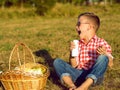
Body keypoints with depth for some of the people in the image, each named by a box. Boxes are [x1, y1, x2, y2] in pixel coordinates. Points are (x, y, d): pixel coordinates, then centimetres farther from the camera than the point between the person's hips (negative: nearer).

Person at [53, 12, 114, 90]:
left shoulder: (101, 43, 1)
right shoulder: (78, 44, 14)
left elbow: (110, 64, -3)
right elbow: (74, 66, 12)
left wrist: (105, 55, -23)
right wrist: (72, 53, -4)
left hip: (94, 76, -4)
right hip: (79, 75, 4)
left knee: (102, 58, -29)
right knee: (57, 62, -10)